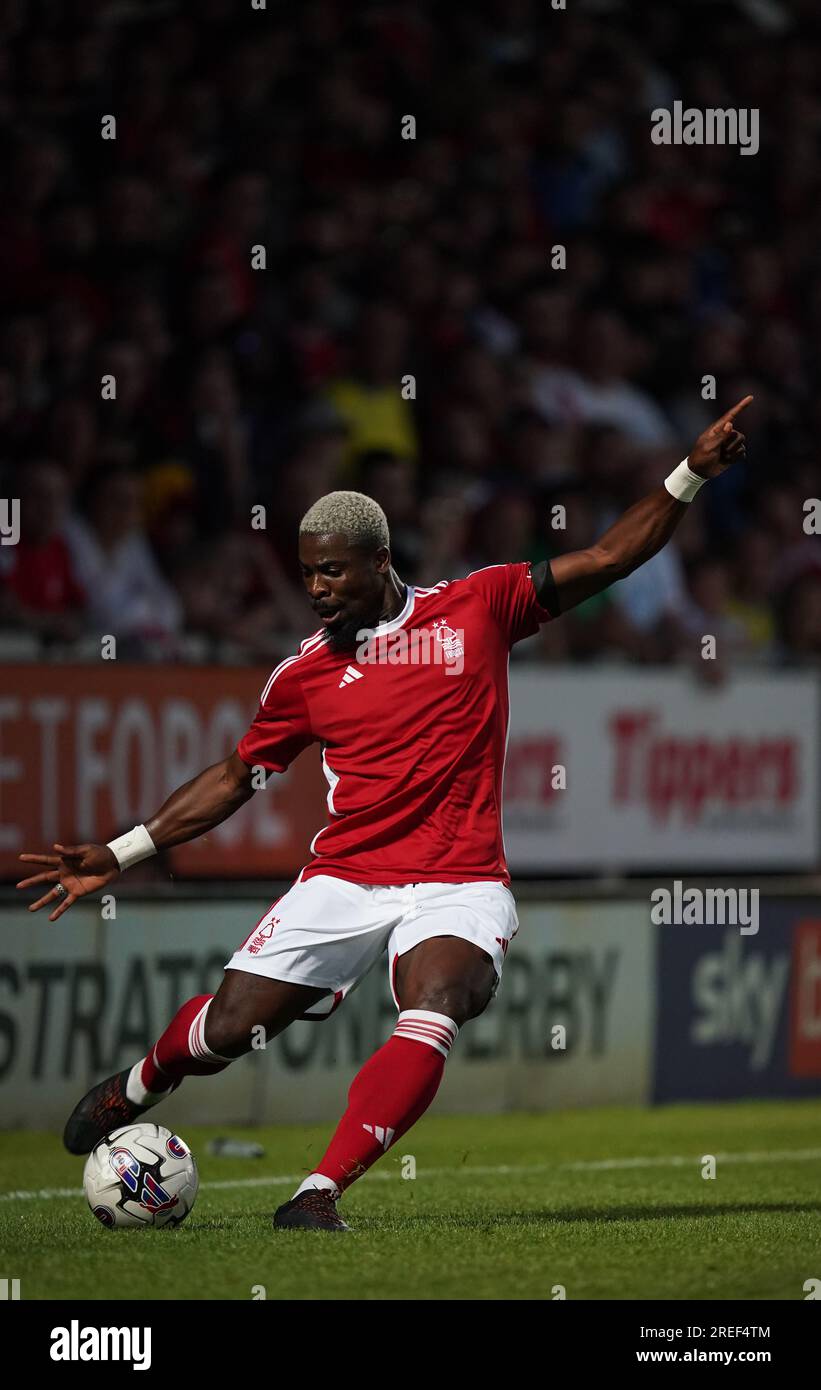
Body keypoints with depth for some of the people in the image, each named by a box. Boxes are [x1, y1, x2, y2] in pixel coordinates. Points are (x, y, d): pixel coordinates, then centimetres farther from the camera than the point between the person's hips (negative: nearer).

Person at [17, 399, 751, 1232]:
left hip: (458, 885, -2)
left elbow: (607, 560, 6)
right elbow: (234, 779, 17)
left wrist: (691, 475, -4)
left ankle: (320, 1192, -30)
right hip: (342, 880, 2)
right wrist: (118, 856, 13)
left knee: (431, 1017, -30)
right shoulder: (305, 672, 7)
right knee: (228, 1027, -3)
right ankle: (134, 1088, 32)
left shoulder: (479, 607, 3)